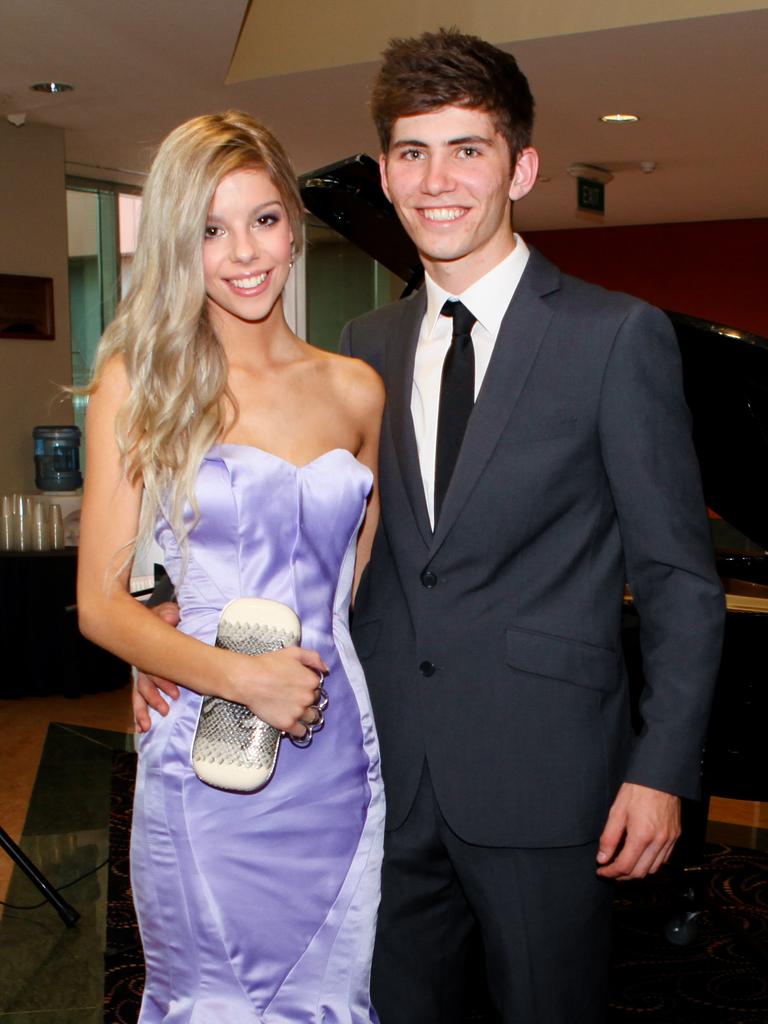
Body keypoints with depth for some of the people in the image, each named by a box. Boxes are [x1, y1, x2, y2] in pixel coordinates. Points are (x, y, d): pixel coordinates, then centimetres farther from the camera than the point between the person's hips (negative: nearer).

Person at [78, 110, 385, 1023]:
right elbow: (100, 603, -5)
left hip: (339, 761, 3)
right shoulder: (137, 381, -3)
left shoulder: (355, 390, 5)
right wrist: (240, 676, -17)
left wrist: (323, 662, 0)